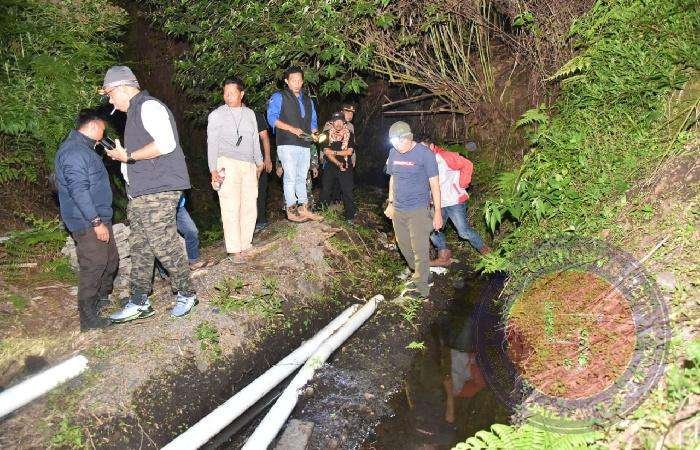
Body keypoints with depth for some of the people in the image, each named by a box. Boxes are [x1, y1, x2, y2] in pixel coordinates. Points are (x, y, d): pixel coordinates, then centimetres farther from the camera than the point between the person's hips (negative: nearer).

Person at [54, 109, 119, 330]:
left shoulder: (83, 148, 18)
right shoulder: (74, 152, -17)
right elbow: (79, 190, -24)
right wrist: (96, 222, -23)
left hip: (99, 218, 11)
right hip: (87, 223, -11)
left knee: (111, 260, 19)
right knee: (93, 266, -7)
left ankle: (102, 298, 37)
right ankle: (88, 317, 2)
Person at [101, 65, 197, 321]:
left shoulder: (148, 106, -9)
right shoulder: (135, 111, 23)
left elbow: (166, 144, -23)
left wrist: (129, 155, -15)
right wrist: (122, 156, 15)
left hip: (158, 192, -10)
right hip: (139, 194, 10)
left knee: (165, 246, -4)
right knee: (139, 249, 10)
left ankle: (186, 294, 14)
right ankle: (138, 304, 18)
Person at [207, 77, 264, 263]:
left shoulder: (250, 113, 15)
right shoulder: (217, 115, 4)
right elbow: (212, 143, 1)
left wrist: (259, 162, 24)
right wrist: (213, 169, -6)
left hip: (249, 165, 5)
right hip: (228, 164, -4)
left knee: (250, 207, 2)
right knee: (231, 207, -10)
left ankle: (245, 244, 13)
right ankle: (235, 250, -7)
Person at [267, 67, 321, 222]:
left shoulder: (308, 100, 22)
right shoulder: (279, 97, 3)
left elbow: (313, 121, 26)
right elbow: (272, 117, -8)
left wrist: (314, 133, 4)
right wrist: (291, 129, -17)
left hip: (305, 145, 6)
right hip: (287, 144, -6)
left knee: (302, 177, 10)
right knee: (290, 176, -10)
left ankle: (303, 208, 14)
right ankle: (291, 209, -4)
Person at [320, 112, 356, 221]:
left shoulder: (349, 135, 2)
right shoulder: (327, 134, 4)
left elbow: (349, 152, -6)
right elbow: (326, 152, -5)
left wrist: (334, 152, -13)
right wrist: (338, 163, -16)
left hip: (346, 167, -2)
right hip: (330, 167, 2)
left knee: (347, 191, -7)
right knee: (325, 190, 8)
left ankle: (350, 216, 0)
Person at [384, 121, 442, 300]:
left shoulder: (424, 153, -13)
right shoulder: (393, 153, 4)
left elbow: (435, 184, -11)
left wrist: (437, 213, -12)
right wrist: (391, 203, 17)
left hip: (418, 209, -6)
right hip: (398, 210, 6)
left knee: (420, 250, -5)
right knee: (404, 246, 15)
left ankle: (421, 288, 5)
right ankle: (421, 274, 36)